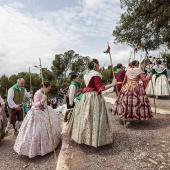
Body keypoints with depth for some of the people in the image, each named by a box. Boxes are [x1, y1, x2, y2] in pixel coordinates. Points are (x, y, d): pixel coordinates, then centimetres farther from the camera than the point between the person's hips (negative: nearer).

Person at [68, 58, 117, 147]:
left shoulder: (86, 74, 13)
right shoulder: (96, 75, -14)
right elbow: (99, 88, -20)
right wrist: (112, 84, -20)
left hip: (86, 96, 9)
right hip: (94, 97, -9)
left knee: (86, 117, 14)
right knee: (94, 117, -1)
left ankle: (85, 136, 28)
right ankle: (95, 138, 8)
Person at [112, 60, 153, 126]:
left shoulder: (128, 70, 9)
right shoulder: (139, 70, -4)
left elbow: (124, 81, 12)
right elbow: (144, 79, -6)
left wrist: (122, 87, 24)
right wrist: (149, 76, 11)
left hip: (126, 88, 4)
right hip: (136, 88, -4)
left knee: (126, 102, 7)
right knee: (136, 102, 3)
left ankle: (126, 118, 13)